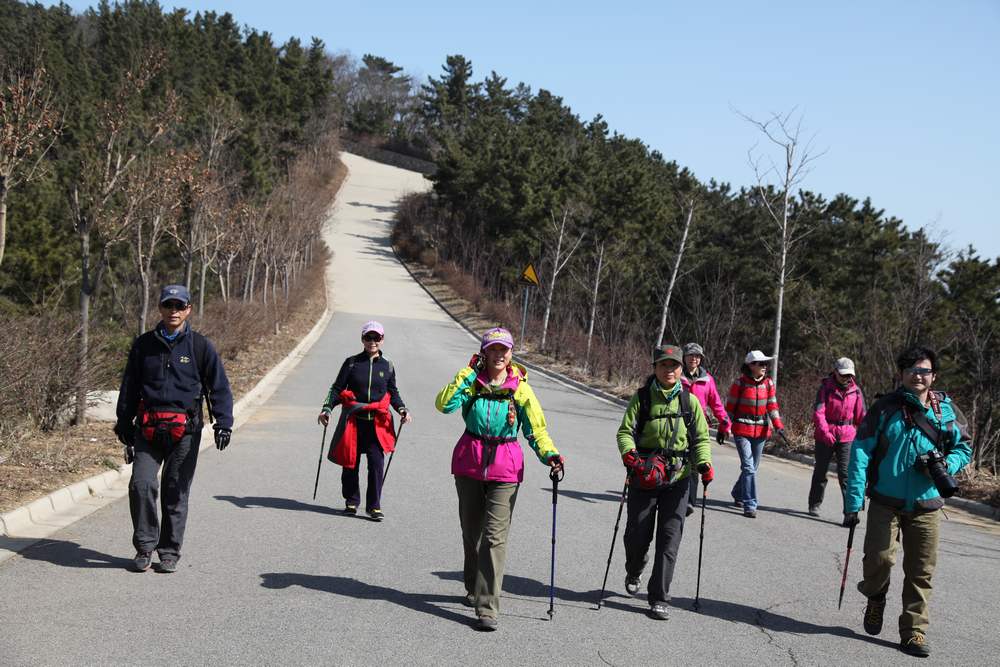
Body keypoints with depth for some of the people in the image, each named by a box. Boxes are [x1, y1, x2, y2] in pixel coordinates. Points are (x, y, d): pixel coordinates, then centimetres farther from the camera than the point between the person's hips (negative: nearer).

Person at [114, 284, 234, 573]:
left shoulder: (200, 346, 4)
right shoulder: (143, 345, 11)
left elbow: (219, 387, 4)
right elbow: (129, 388, 17)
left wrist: (223, 423, -7)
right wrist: (125, 428, 15)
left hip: (184, 432, -1)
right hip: (148, 429, 1)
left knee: (176, 493, 4)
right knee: (141, 485, -12)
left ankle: (170, 552, 17)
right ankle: (144, 546, 4)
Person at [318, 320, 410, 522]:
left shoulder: (387, 366, 8)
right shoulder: (351, 363, 3)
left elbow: (393, 393, 16)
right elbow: (337, 389, 5)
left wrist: (402, 409, -1)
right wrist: (327, 408, -9)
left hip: (377, 423, 0)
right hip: (353, 421, 0)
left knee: (376, 463, -9)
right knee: (350, 462, 7)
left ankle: (374, 506, -1)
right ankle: (351, 501, 24)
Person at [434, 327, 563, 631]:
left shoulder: (520, 388, 0)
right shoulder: (472, 381, 1)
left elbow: (536, 427, 3)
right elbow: (445, 404, -14)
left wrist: (549, 454, -13)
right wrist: (468, 373, -12)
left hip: (505, 468, -2)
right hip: (469, 462, 2)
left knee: (495, 536, -11)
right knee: (471, 531, 16)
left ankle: (487, 608, -10)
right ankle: (475, 589, 38)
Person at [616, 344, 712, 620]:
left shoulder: (690, 400, 5)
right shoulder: (642, 397, 0)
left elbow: (701, 438, 8)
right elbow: (625, 431, -3)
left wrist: (704, 464, -10)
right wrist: (629, 454, -23)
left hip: (677, 478, 1)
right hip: (644, 476, -1)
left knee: (669, 540, -3)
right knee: (637, 535, 5)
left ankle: (658, 598, 5)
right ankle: (633, 573, 38)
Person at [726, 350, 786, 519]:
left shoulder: (768, 383, 3)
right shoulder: (740, 383, -8)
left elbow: (772, 406, 5)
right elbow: (730, 406, -2)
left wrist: (779, 426, -7)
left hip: (761, 430, 5)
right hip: (742, 430, -5)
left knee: (753, 467, 14)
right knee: (748, 467, -13)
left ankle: (738, 495, 37)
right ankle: (750, 505, -11)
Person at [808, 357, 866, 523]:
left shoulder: (855, 390, 2)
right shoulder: (826, 388, -6)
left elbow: (861, 416, 9)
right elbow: (818, 412, -13)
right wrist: (824, 431, -27)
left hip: (847, 436, 1)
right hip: (825, 436, 0)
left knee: (846, 473, -10)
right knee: (821, 470, 13)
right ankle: (814, 504, 29)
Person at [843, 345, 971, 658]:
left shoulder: (947, 410, 3)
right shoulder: (885, 407, -6)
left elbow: (964, 447, 14)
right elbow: (860, 452, -7)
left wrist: (946, 466, -10)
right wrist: (853, 502, -13)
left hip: (926, 505, 2)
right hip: (886, 501, -2)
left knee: (921, 572, 3)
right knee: (879, 558, -10)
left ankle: (914, 631, 15)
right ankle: (875, 597, 24)